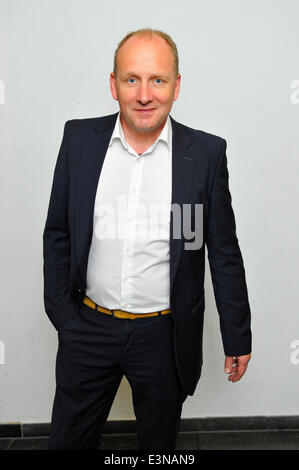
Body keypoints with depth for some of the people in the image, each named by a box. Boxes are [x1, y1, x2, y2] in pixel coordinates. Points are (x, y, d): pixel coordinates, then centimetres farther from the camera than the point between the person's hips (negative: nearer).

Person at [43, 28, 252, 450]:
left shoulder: (207, 152, -9)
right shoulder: (79, 138, -4)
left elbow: (224, 252, -3)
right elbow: (57, 233, 3)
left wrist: (238, 336, 2)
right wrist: (61, 312, 1)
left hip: (165, 336, -1)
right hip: (88, 328, 2)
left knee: (160, 441, 23)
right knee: (69, 439, 20)